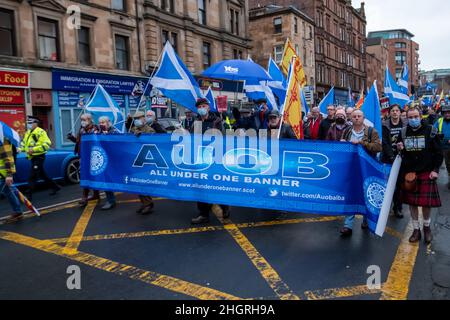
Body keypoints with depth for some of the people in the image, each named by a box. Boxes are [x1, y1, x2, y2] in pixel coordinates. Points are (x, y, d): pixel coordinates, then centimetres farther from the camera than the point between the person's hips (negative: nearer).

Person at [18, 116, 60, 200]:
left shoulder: (40, 132, -12)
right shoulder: (28, 133, 15)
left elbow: (47, 144, -21)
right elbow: (24, 143, 24)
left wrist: (34, 149, -25)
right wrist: (20, 149, 2)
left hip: (39, 157, -9)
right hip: (33, 157, 9)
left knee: (33, 176, -9)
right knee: (43, 175, 16)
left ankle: (29, 195, -5)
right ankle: (55, 187, 29)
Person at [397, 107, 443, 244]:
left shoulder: (430, 131, -4)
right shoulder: (403, 132, 5)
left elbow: (438, 152, -2)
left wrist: (436, 170, -8)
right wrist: (400, 148, -6)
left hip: (426, 173, -3)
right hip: (409, 172, 3)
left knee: (426, 202, 0)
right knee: (411, 202, 6)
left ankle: (427, 227, 24)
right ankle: (416, 229, 20)